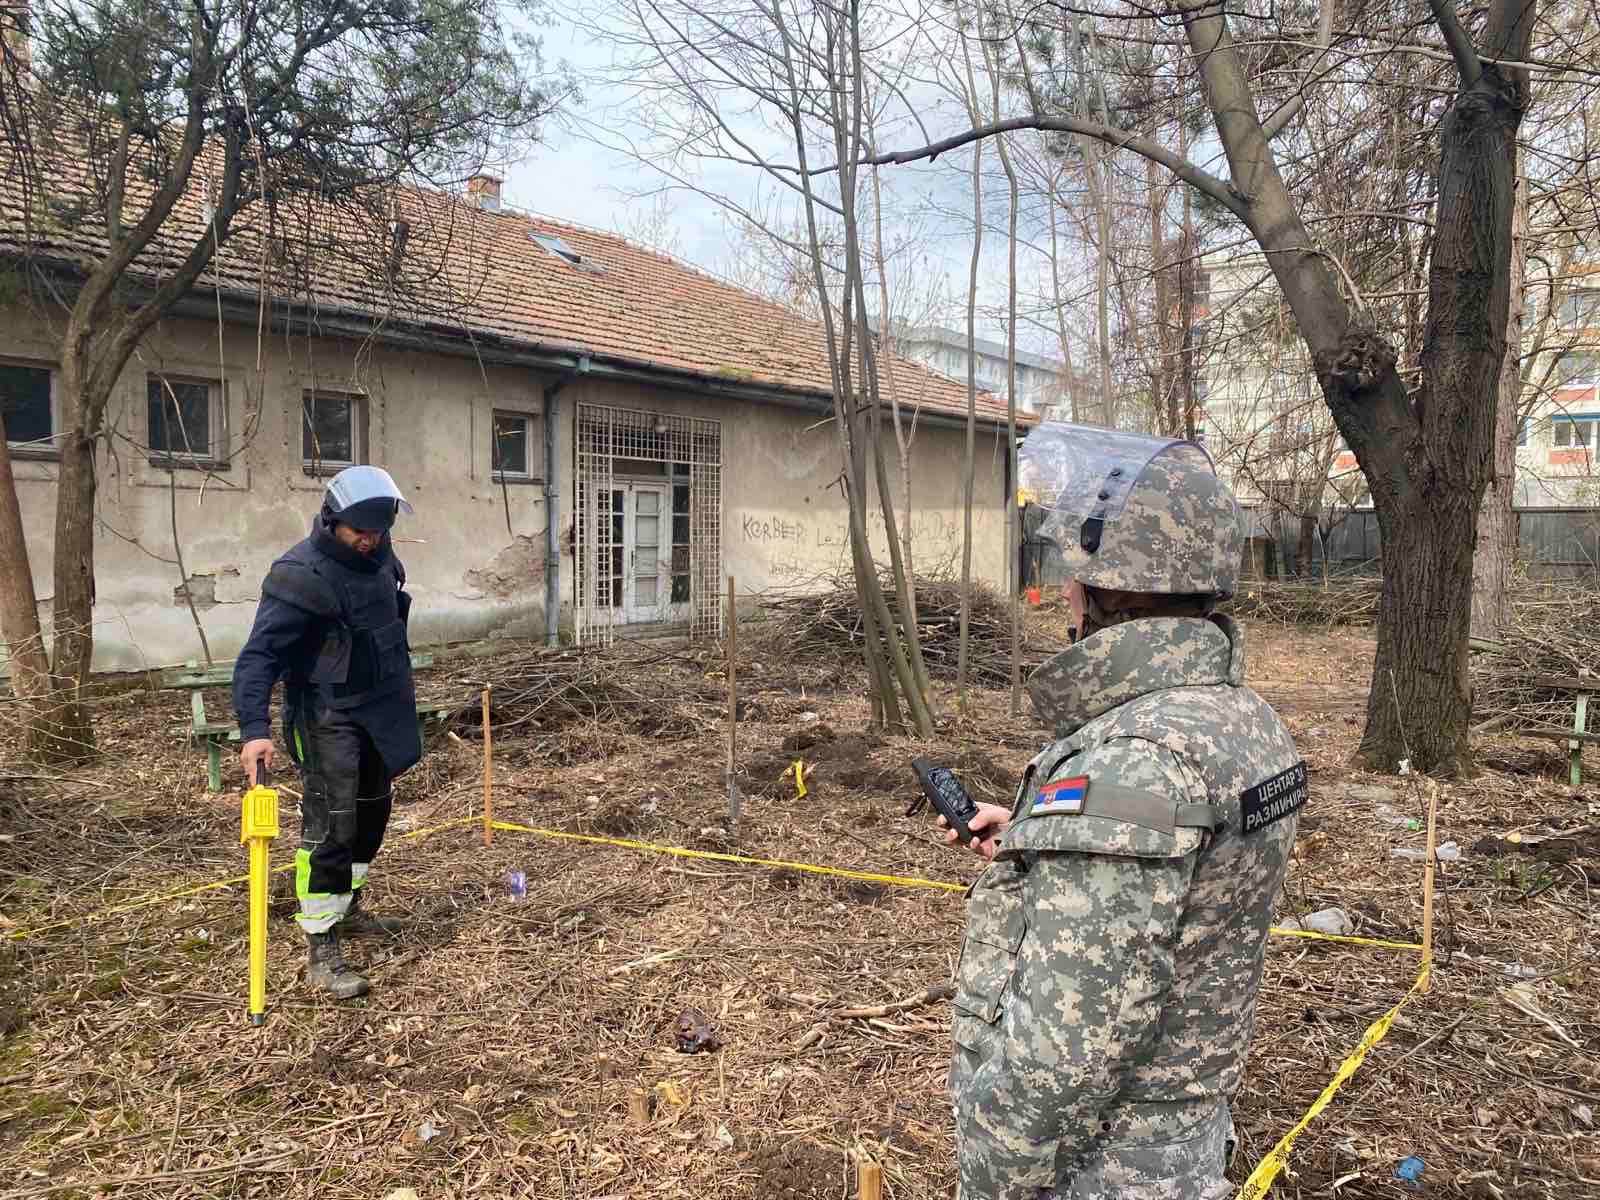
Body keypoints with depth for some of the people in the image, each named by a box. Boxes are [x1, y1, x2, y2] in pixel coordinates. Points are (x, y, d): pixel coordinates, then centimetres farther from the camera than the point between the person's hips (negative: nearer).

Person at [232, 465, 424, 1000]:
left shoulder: (379, 557, 2)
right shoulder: (301, 574, -22)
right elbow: (259, 655, -26)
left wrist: (400, 686, 24)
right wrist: (254, 727, -36)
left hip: (378, 710, 8)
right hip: (328, 717, -8)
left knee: (372, 813, 19)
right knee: (331, 825, -10)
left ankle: (347, 908, 38)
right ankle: (321, 950, -4)